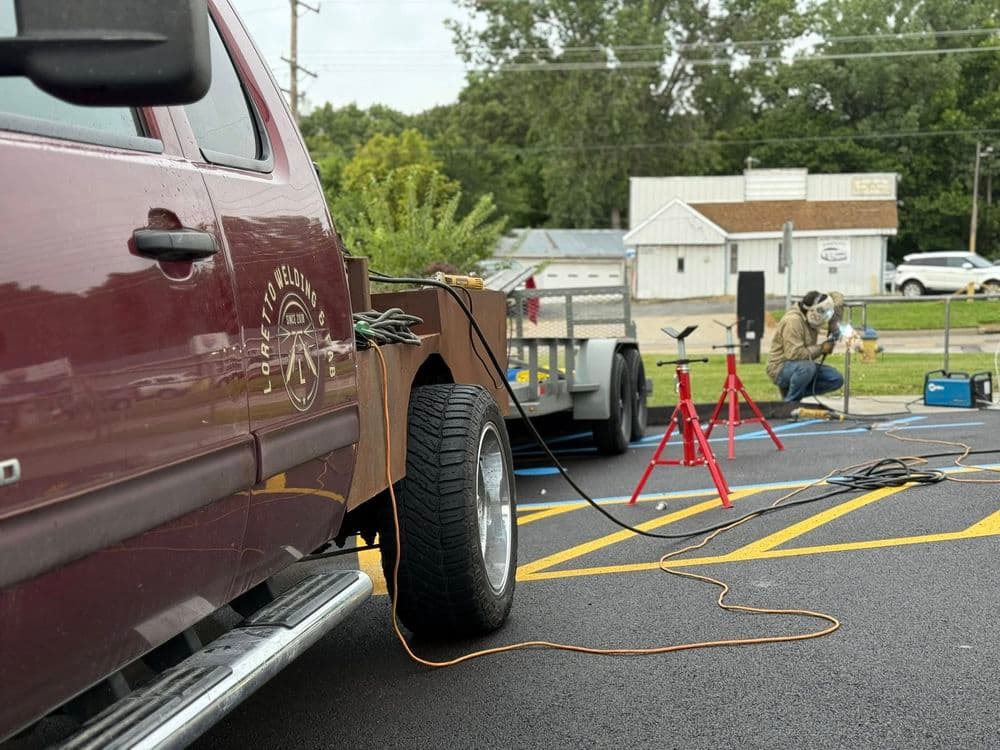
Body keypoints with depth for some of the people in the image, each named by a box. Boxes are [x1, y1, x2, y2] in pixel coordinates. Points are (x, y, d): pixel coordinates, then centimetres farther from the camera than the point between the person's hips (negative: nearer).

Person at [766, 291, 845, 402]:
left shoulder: (811, 316, -1)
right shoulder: (793, 321, -26)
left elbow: (836, 296, 13)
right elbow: (794, 353, -33)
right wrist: (821, 348, -23)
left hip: (803, 365, 9)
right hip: (781, 369, -8)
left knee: (836, 379, -3)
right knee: (807, 367, -39)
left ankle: (791, 390, 3)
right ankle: (791, 401, -15)